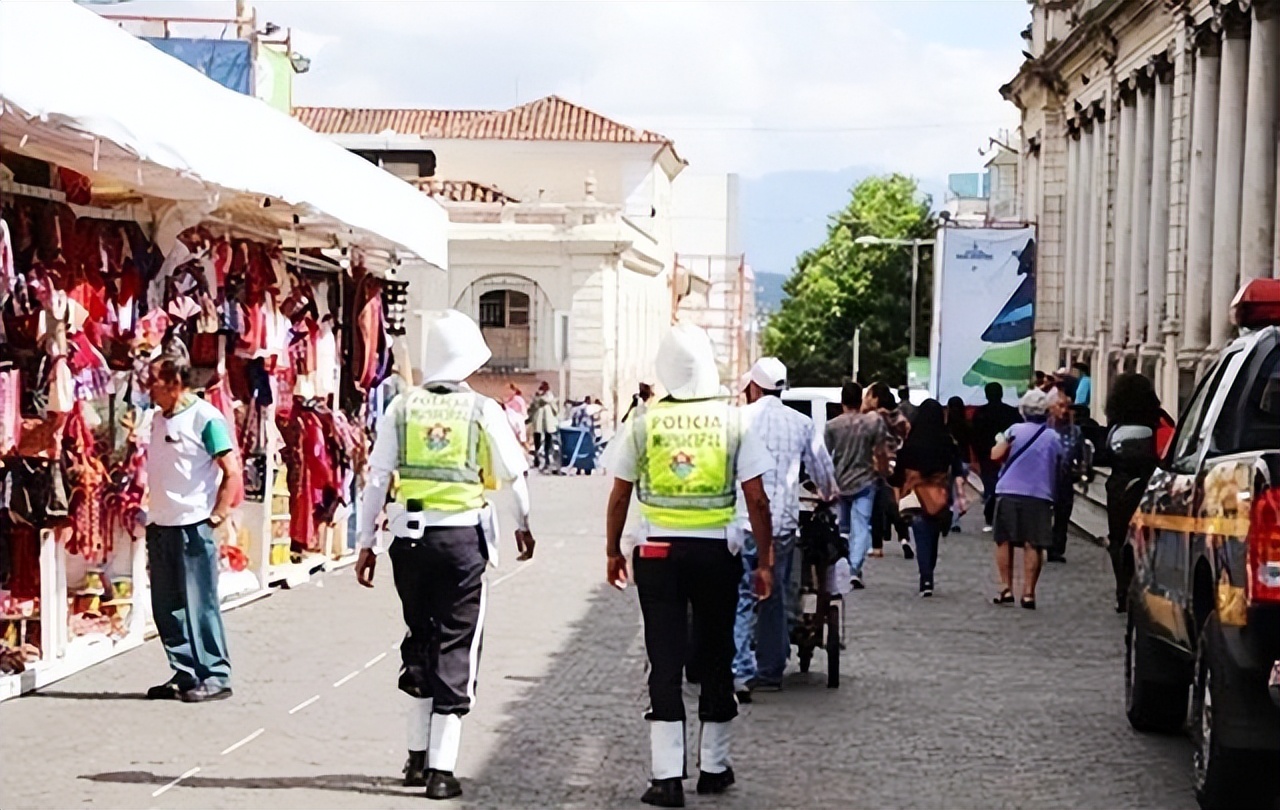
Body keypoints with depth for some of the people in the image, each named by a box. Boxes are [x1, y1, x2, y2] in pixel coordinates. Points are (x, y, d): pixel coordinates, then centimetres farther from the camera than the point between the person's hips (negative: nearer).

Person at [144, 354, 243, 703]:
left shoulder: (205, 418, -9)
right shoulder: (159, 418, 13)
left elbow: (233, 473, -11)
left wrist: (216, 517, -13)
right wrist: (152, 512, 12)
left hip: (193, 526, -8)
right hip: (160, 526, 8)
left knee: (199, 604, -4)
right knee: (166, 606, 9)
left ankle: (215, 677, 3)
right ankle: (185, 674, 18)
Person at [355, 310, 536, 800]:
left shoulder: (402, 407, 1)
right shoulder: (482, 410, -3)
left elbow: (378, 477, -1)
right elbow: (513, 474, 3)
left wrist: (366, 542, 6)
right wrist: (522, 525, 20)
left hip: (410, 537, 3)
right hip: (463, 538, -3)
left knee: (419, 637, 19)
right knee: (456, 649, 3)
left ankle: (418, 756, 25)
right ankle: (441, 769, 1)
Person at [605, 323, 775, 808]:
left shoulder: (644, 423, -2)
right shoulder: (733, 421, -3)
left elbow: (620, 495, 3)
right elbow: (757, 500, -4)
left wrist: (614, 551, 15)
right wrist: (765, 561, 4)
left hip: (658, 550, 0)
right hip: (716, 550, 0)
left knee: (665, 659, 2)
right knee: (716, 655, 13)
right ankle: (713, 766, 23)